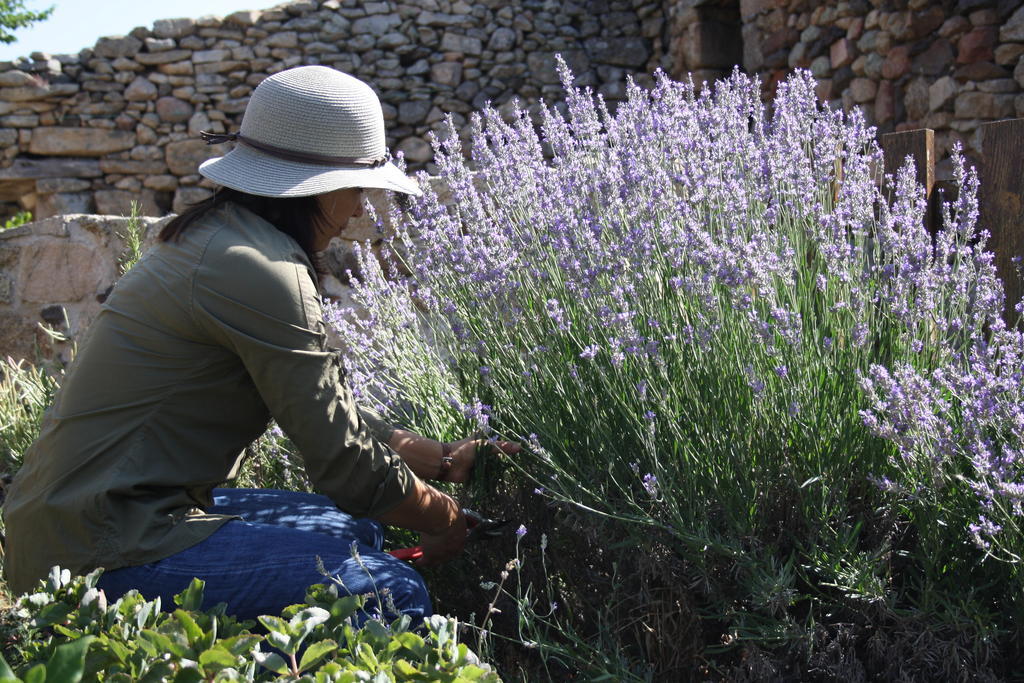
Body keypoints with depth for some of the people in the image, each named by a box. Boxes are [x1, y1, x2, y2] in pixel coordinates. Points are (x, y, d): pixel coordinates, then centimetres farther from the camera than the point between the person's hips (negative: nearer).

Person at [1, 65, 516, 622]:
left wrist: (442, 459, 12)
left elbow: (330, 409, 14)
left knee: (352, 531, 18)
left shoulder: (211, 239, 10)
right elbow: (343, 461, -16)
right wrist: (447, 521, 0)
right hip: (103, 555, -10)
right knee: (394, 594, -18)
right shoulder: (260, 272, -20)